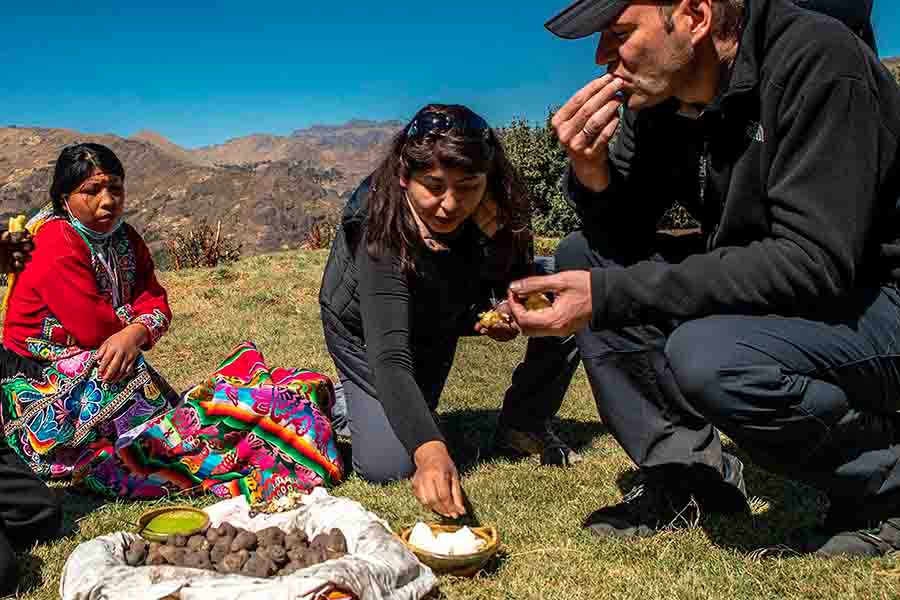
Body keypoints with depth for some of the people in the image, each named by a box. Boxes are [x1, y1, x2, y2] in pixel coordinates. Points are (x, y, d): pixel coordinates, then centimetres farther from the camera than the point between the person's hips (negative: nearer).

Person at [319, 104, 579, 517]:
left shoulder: (495, 208, -26)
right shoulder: (381, 234, -39)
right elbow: (390, 359, -46)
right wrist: (430, 450, -61)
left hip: (438, 317, 5)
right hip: (364, 330, -4)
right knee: (387, 466, -17)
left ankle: (525, 422, 0)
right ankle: (340, 399, 15)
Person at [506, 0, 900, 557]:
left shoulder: (817, 61, -23)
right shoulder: (659, 94, -2)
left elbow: (815, 261, -31)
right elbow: (623, 239, 3)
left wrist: (609, 295, -33)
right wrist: (591, 170, -20)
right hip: (766, 287, 7)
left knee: (707, 355, -34)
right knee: (579, 255, -2)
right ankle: (687, 469, 1)